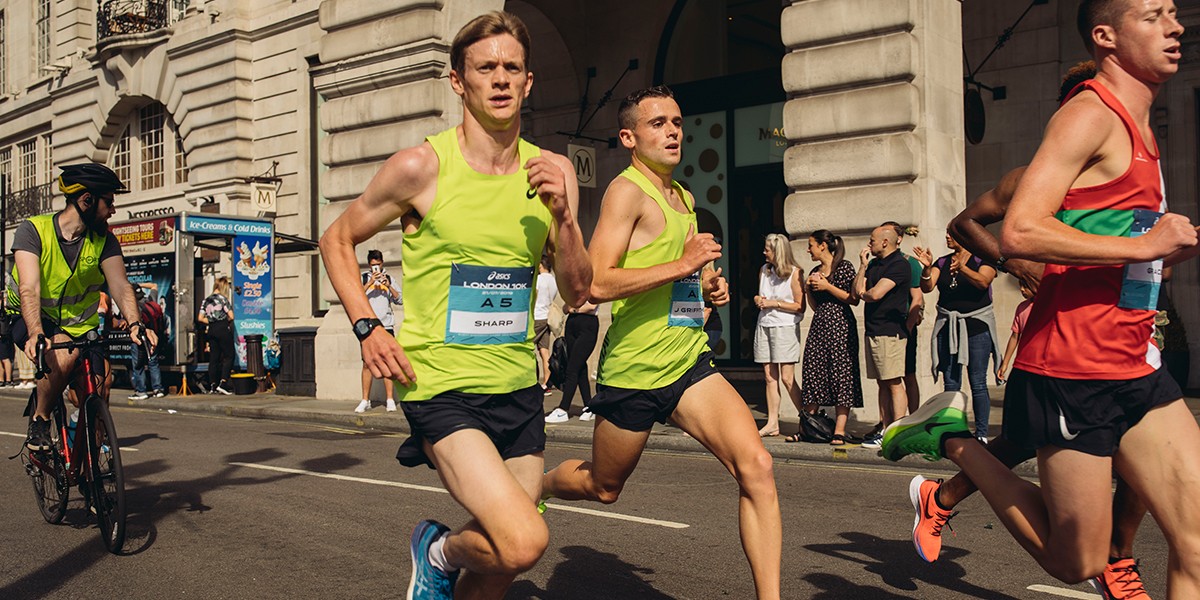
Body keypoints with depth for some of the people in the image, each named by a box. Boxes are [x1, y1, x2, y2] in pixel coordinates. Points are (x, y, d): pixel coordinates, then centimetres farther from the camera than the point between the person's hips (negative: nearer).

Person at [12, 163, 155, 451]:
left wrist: (135, 323, -38)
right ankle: (39, 422, -9)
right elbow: (29, 288, -28)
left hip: (80, 327, 3)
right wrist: (36, 333, -44)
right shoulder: (33, 229, -16)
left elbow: (120, 284, -19)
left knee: (97, 393, -16)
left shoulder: (104, 240, -6)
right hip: (32, 321, -3)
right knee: (63, 355, -35)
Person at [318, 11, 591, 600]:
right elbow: (337, 240, 5)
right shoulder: (422, 166, -9)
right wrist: (368, 328, -7)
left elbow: (576, 293, 3)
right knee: (522, 543, -20)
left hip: (519, 387, 5)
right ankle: (440, 549, 12)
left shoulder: (551, 171, 3)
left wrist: (561, 214, -13)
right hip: (442, 386, -5)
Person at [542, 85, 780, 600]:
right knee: (603, 488, 15)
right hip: (633, 370, -6)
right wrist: (684, 265, -24)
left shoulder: (685, 198, 16)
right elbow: (597, 284, -23)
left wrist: (707, 289, 11)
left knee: (756, 466, -14)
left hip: (690, 363, 6)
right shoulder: (628, 190, -11)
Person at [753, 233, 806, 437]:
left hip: (785, 328, -6)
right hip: (764, 326, 6)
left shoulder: (794, 273, -5)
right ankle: (772, 423, 6)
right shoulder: (764, 270, 15)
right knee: (770, 377, 4)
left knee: (787, 378, -9)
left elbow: (800, 306, -8)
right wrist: (759, 300, 6)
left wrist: (774, 303, -12)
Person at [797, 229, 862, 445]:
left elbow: (854, 299, -9)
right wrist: (808, 289, 3)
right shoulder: (815, 272, 16)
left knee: (841, 375, -6)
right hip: (819, 324, 7)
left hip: (840, 324, -7)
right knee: (813, 373, 3)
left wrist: (828, 286, -13)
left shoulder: (844, 267, -3)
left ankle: (839, 431, -7)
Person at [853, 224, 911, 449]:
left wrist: (864, 293, 3)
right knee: (883, 383, 10)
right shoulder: (874, 264, 19)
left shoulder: (899, 264, -9)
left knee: (894, 384, -7)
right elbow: (856, 291, 12)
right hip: (873, 330, 9)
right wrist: (862, 265, 6)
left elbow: (875, 294, -18)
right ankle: (885, 429, 14)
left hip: (890, 331, -9)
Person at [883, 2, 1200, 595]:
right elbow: (1018, 234, -25)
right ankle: (951, 438, 15)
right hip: (1072, 371, -9)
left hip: (1136, 368, 9)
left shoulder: (1136, 128, 19)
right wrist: (1143, 244, -21)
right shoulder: (1090, 114, -11)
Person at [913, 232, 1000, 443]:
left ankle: (982, 434, 0)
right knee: (951, 384, 3)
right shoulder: (941, 262, 12)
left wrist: (962, 268, -34)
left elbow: (983, 282, -18)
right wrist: (926, 268, -20)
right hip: (947, 326, 4)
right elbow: (927, 287, -1)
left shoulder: (983, 259, 1)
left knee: (978, 383, -4)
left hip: (976, 324, -4)